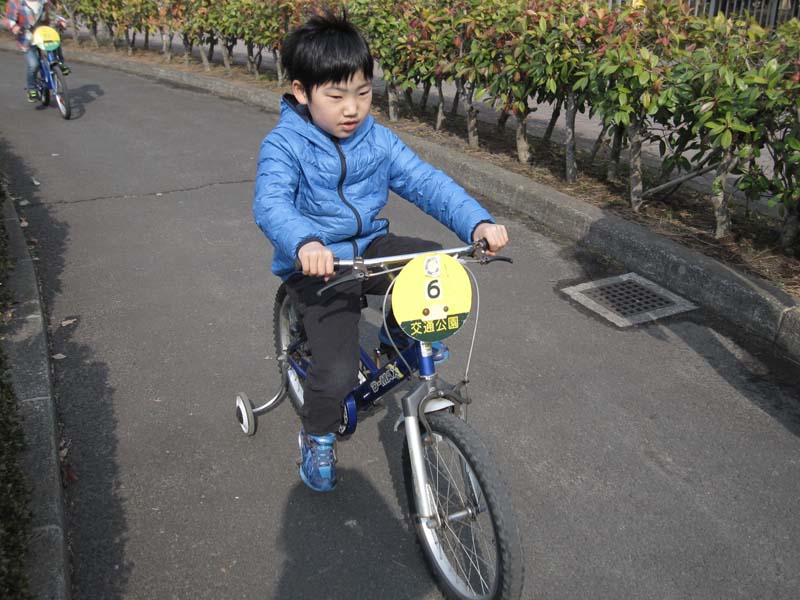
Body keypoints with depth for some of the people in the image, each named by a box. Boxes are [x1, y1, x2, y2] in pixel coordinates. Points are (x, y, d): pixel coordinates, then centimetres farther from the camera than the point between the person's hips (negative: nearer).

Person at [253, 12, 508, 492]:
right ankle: (318, 437, 16)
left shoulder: (378, 140, 1)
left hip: (371, 249, 5)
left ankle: (400, 335, 9)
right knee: (338, 372, -19)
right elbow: (271, 204, -30)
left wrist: (478, 222, -24)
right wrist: (305, 244, -52)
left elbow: (427, 182, -8)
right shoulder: (284, 146, -13)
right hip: (317, 267, -4)